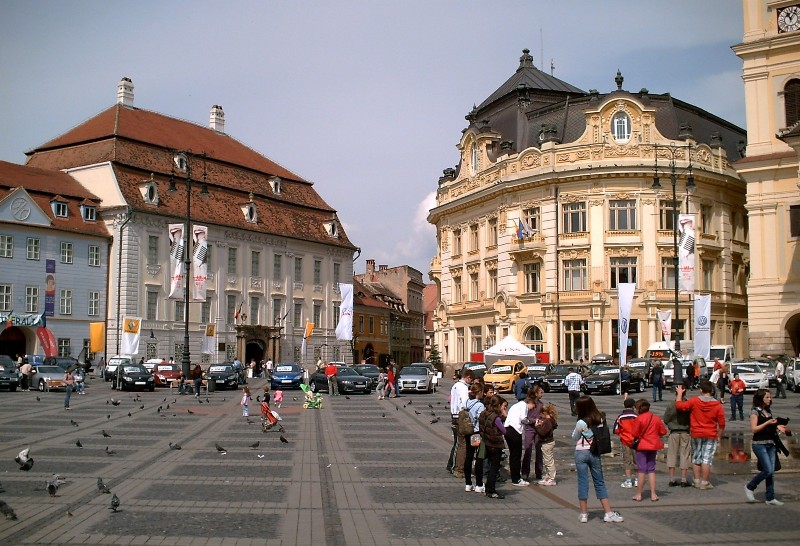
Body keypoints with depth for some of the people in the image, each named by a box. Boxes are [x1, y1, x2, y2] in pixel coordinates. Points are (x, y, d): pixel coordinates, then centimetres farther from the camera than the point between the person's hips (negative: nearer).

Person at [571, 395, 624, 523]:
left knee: (582, 482, 3)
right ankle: (609, 513, 9)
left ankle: (584, 514, 7)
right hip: (595, 453, 4)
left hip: (581, 453, -4)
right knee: (600, 483, 12)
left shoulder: (581, 423, -17)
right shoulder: (601, 419, -3)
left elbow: (574, 438, -2)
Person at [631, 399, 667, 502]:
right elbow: (663, 431, 4)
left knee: (641, 470, 1)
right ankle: (653, 494, 8)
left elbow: (635, 434, -13)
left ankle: (639, 494, 4)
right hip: (654, 446, 4)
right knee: (651, 469, 11)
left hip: (642, 446, -4)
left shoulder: (639, 419, -14)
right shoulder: (656, 418, 1)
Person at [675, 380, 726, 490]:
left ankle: (697, 480, 17)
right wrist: (719, 436, 6)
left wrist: (679, 393, 10)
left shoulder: (694, 401, -9)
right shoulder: (717, 405, -6)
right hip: (710, 436, -1)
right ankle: (705, 482, 2)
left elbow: (679, 405, -2)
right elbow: (721, 424, -4)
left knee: (696, 458, 13)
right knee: (707, 459, 1)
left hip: (696, 435, 1)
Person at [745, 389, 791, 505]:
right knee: (768, 470, -13)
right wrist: (767, 423, -20)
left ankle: (770, 498, 10)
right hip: (760, 444, -7)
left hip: (771, 444, 7)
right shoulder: (755, 411, -8)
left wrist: (777, 426, 7)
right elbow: (754, 429, -14)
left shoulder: (768, 410, 14)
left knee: (771, 472, 5)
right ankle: (749, 487, 6)